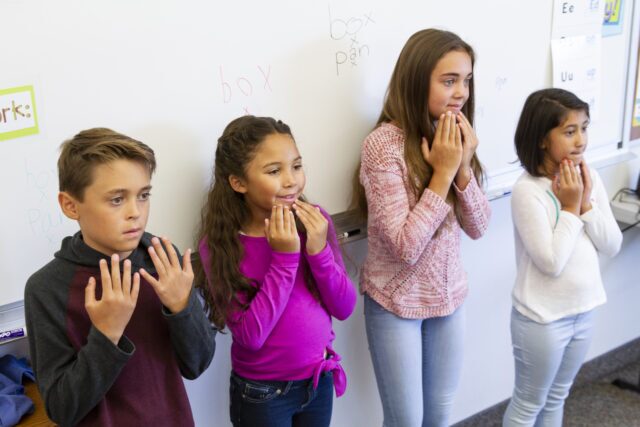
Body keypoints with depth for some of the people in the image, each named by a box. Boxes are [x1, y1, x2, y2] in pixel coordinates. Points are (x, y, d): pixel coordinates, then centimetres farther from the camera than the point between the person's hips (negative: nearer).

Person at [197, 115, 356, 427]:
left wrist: (318, 250, -21)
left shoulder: (313, 222, -7)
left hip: (319, 380, 4)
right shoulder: (220, 244, -16)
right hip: (262, 392, -3)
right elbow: (250, 336, -22)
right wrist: (284, 257, -25)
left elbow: (344, 308, -6)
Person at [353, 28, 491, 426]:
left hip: (449, 294, 6)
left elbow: (477, 226, -2)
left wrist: (463, 166, -17)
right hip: (397, 302, -6)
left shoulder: (453, 138, -1)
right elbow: (404, 247, -27)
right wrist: (443, 171, -25)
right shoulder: (384, 144, -23)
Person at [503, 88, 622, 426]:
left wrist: (585, 203, -14)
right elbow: (551, 262, -24)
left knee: (556, 398, 23)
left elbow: (612, 246, -2)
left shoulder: (589, 178, -1)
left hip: (583, 311, 7)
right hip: (541, 318, -6)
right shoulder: (527, 191, -22)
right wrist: (570, 207, -19)